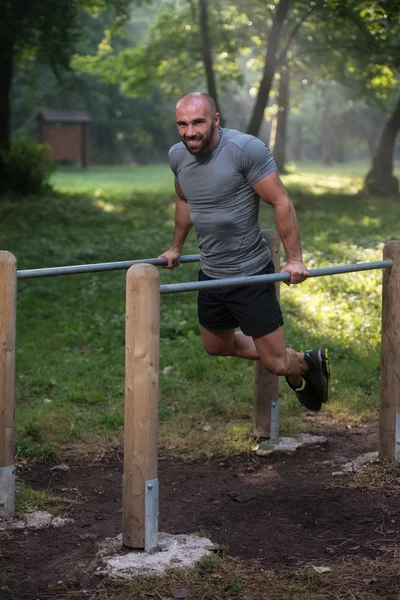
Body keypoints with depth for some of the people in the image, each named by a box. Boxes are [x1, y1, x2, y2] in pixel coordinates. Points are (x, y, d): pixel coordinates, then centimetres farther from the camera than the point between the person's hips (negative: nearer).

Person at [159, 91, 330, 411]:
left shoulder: (246, 148, -21)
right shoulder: (177, 156, 0)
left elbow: (281, 202, -17)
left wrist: (295, 259, -19)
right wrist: (176, 248, 30)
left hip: (250, 274, -7)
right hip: (210, 273, 7)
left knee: (276, 363, -4)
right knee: (217, 347, 22)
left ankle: (309, 363, 32)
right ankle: (290, 362, 45)